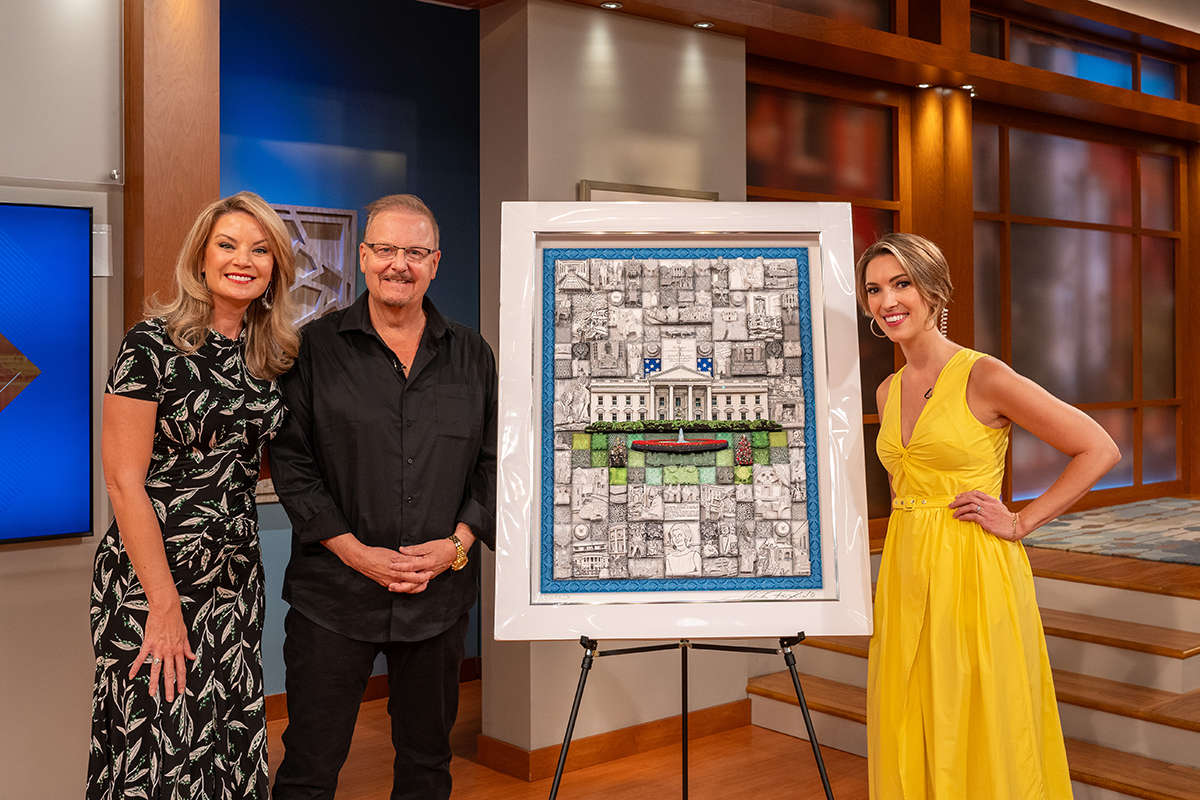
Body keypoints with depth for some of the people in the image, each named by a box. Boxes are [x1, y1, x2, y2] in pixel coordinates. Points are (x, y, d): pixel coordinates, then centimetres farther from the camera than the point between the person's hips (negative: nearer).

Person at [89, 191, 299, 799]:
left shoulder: (272, 355, 8)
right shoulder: (152, 344, -10)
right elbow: (124, 480, -13)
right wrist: (165, 605, -14)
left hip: (236, 577, 6)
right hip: (151, 573, -6)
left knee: (232, 745, 10)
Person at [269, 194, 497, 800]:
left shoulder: (471, 356, 7)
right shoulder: (317, 347, 0)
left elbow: (493, 461, 8)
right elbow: (290, 460, -4)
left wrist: (457, 542, -7)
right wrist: (355, 552, -13)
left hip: (439, 596, 3)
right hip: (334, 592, -2)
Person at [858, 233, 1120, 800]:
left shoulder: (985, 378, -11)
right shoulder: (888, 391, 9)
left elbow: (1099, 451, -9)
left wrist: (1021, 523, -11)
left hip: (973, 577, -6)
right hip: (906, 576, 6)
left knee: (978, 740, 4)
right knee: (911, 743, 13)